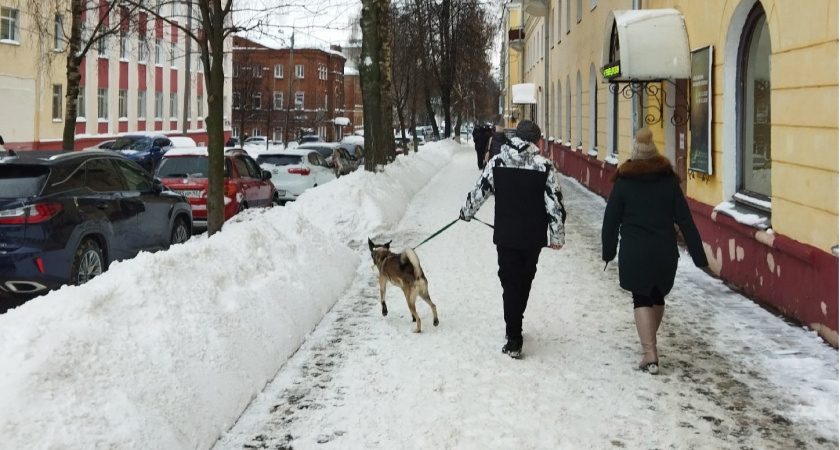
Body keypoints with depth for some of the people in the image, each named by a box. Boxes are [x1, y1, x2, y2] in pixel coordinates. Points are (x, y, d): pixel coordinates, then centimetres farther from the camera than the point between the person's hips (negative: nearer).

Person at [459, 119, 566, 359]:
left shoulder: (497, 162, -5)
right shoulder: (545, 166, -9)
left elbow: (479, 191, 3)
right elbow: (555, 204, -9)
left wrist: (467, 213, 22)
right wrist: (557, 236, 2)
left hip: (505, 236, 0)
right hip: (533, 238, 0)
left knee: (510, 283, 5)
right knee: (524, 282, 17)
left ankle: (514, 339, 0)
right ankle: (514, 328, 32)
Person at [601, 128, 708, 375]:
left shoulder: (623, 182, -2)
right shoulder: (669, 180, 2)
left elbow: (611, 220, 0)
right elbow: (685, 220, 0)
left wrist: (608, 251, 12)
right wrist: (698, 255, 2)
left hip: (634, 253, -3)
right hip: (665, 252, 3)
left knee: (642, 299, 1)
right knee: (658, 296, 20)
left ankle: (650, 354, -11)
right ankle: (650, 343, 37)